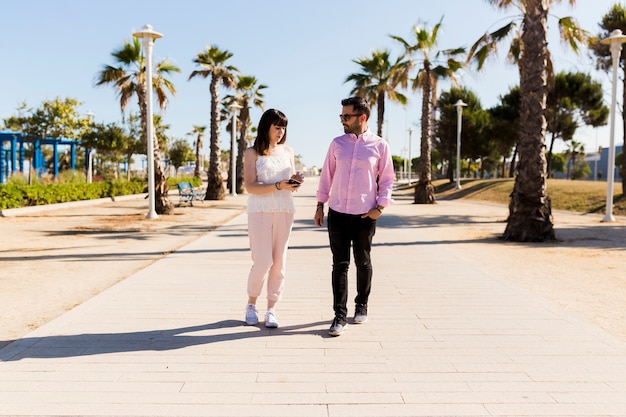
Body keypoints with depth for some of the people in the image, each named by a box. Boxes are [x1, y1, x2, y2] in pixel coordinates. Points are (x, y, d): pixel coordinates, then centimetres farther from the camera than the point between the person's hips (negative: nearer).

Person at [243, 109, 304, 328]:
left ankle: (271, 309, 13)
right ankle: (251, 304, 17)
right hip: (260, 211, -4)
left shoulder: (287, 151, 12)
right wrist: (278, 186, -21)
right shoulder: (252, 153, 0)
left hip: (284, 211, 4)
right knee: (263, 262, -6)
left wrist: (296, 180, -7)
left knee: (279, 262, 3)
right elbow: (250, 186, -9)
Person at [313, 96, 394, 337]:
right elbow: (327, 175, 11)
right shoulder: (337, 144, 6)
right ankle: (340, 316, 4)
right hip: (337, 213, 1)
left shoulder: (380, 146, 0)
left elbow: (387, 179, 4)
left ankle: (361, 306, 32)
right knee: (340, 263, 0)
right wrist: (320, 206, 8)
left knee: (363, 262, 12)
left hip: (365, 215, -1)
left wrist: (380, 206, -6)